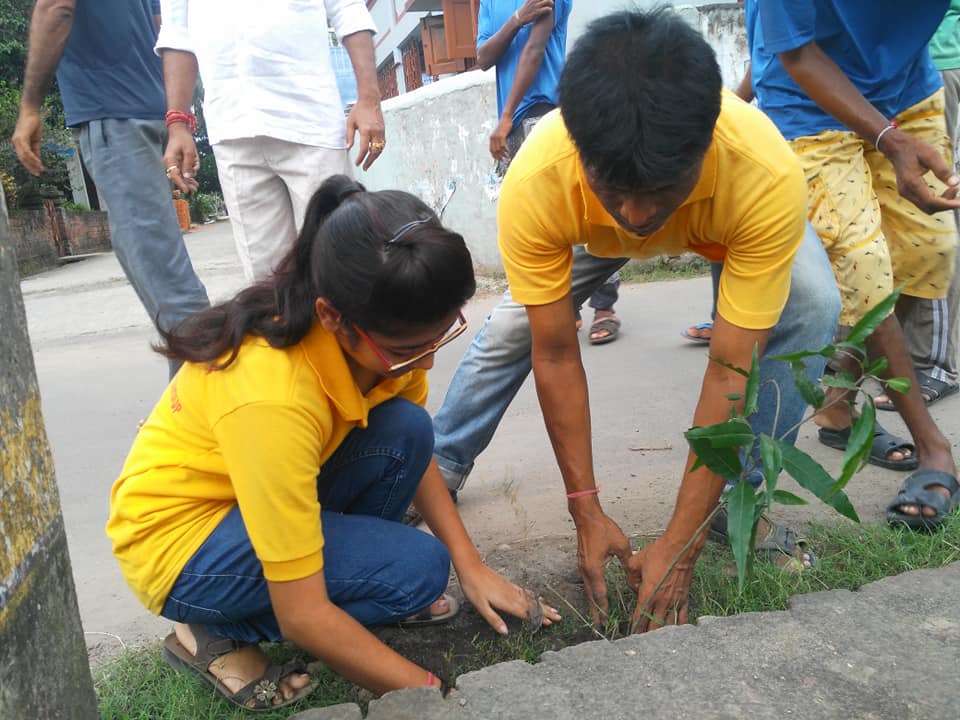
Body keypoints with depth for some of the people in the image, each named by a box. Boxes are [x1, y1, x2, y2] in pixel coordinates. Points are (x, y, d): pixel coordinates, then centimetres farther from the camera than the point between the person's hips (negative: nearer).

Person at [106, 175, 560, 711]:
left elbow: (413, 451, 1)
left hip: (278, 491, 6)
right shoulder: (271, 395, -37)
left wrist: (472, 566, -7)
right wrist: (433, 690, -22)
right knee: (418, 567, -21)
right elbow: (302, 616, -30)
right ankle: (219, 635, -3)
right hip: (179, 537, -6)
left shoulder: (385, 334, -17)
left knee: (407, 430, -18)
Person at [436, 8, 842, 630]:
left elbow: (730, 374, -38)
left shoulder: (768, 177, -44)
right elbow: (555, 358, -30)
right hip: (589, 229, 1)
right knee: (514, 327, -5)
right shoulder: (534, 185, -41)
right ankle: (441, 469, 21)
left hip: (729, 221, 0)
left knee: (810, 306, -24)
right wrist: (588, 513, -26)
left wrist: (681, 545, -35)